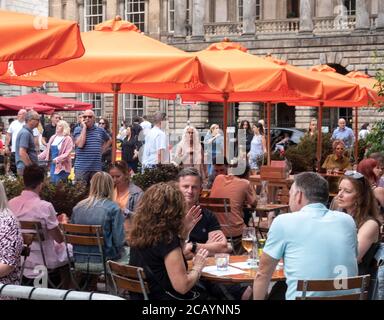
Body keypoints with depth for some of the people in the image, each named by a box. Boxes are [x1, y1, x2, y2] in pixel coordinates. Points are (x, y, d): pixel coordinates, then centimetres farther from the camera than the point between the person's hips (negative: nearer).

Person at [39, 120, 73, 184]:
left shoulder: (68, 139, -7)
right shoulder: (53, 137, 12)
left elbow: (67, 153, -14)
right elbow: (47, 150, 16)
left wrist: (57, 159, -24)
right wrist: (38, 157, 6)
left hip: (61, 166, -6)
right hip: (52, 164, 6)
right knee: (52, 183, 8)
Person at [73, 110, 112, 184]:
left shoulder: (100, 130, 11)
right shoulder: (78, 130, 1)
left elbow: (109, 140, 28)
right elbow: (80, 144, -16)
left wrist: (102, 150, 12)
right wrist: (84, 128, -11)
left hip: (97, 167, 3)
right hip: (81, 167, -3)